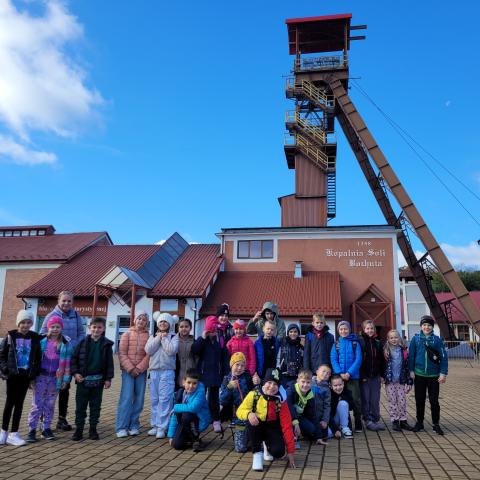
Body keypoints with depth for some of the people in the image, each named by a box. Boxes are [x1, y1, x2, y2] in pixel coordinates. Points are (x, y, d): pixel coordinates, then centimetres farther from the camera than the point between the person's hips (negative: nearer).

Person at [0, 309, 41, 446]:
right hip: (12, 374, -2)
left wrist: (34, 374, 0)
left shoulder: (35, 338, 2)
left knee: (19, 403, 7)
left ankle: (13, 434, 13)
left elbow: (38, 358, 6)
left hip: (26, 375, 2)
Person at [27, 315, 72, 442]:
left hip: (55, 378, 1)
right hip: (41, 376, -1)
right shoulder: (41, 341, -1)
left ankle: (46, 429, 20)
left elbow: (67, 362, 2)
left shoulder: (65, 344, 1)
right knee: (37, 404, 0)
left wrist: (65, 379, -1)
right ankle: (32, 430, 9)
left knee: (50, 405, 10)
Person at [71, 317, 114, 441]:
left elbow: (109, 363, 0)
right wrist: (75, 373, -7)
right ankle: (79, 429, 17)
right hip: (83, 379, 0)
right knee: (80, 406, 6)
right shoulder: (83, 342, -1)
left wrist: (108, 378, -3)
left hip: (98, 380, 0)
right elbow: (74, 358, 3)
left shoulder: (106, 344, -1)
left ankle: (93, 429, 21)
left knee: (95, 406, 10)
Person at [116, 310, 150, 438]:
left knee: (139, 399, 3)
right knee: (127, 398, -7)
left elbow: (149, 354, -1)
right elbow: (122, 353, -2)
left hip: (141, 371, 2)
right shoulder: (127, 334, 3)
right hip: (128, 370, -1)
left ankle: (134, 425, 14)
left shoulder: (148, 336, 3)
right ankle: (121, 427, 0)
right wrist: (130, 368, -11)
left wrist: (139, 368, -11)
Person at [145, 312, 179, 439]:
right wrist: (158, 338, -5)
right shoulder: (153, 336, 14)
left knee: (165, 399, -7)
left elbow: (172, 351, -13)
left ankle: (162, 427, -2)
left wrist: (164, 338, -5)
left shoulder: (174, 337, 4)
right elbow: (148, 350, -3)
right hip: (153, 371, 4)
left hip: (167, 371, -4)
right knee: (154, 399, 8)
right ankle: (155, 425, 18)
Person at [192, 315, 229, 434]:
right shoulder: (201, 340, 2)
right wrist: (202, 338, -18)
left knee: (214, 398, 5)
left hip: (215, 374, -1)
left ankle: (216, 421, 13)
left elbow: (225, 357, -2)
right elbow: (194, 351, -15)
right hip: (202, 374, 1)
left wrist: (225, 373, -6)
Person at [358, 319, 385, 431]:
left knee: (375, 400, 8)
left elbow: (382, 360, 12)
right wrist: (362, 376, -13)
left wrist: (382, 375, 5)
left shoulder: (378, 343, 10)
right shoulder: (360, 342, -4)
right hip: (364, 377, -4)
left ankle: (376, 420, 17)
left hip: (376, 376, 4)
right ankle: (368, 421, 10)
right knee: (365, 399, 2)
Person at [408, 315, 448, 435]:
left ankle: (436, 424, 19)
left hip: (434, 376, -1)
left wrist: (443, 373, -8)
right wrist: (411, 370, -2)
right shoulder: (416, 339, -2)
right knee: (419, 400, 11)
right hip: (419, 375, 1)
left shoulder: (437, 340, -4)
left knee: (434, 400, 6)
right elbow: (411, 355, 1)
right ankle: (419, 423, 24)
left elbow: (443, 357, -3)